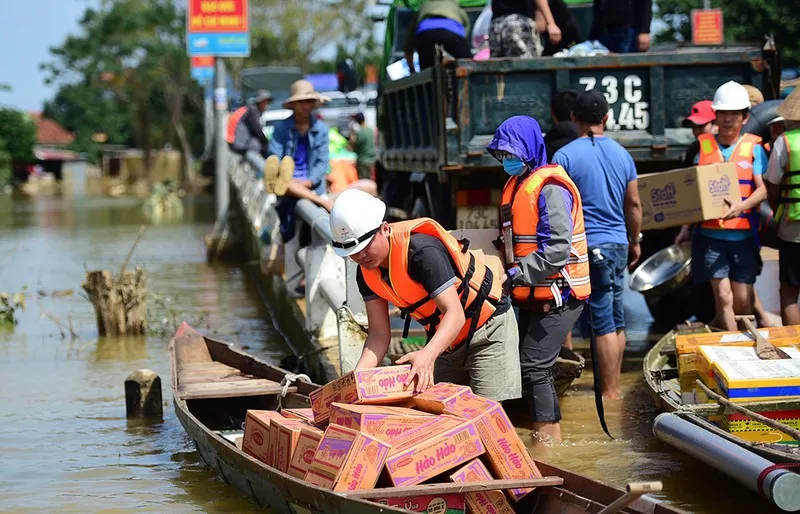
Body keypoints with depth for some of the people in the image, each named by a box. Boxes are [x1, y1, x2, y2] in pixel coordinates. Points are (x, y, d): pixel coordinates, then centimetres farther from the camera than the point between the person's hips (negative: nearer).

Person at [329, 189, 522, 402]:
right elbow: (379, 334, -6)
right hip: (447, 338, 8)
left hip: (489, 330, -8)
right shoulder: (366, 272, -8)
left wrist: (428, 354, -55)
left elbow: (455, 314, -38)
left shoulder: (421, 251, -31)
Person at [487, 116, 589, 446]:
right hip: (534, 295, 10)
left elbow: (557, 248, -25)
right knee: (534, 366, 13)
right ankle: (548, 438, 22)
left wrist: (516, 275, -23)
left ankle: (548, 439, -4)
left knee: (533, 366, -11)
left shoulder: (550, 187, -17)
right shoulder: (518, 184, 14)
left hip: (558, 294, -10)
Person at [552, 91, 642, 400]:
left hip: (587, 246, -5)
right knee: (616, 319, 13)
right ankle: (615, 384, 22)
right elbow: (634, 204, 13)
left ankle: (610, 392, -2)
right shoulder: (622, 154, 7)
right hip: (618, 244, 6)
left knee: (603, 323, -5)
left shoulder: (564, 157, -9)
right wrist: (635, 241, 25)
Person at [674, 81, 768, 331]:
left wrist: (742, 206, -26)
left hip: (744, 234, 0)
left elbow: (762, 189, -7)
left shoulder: (753, 148, 3)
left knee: (743, 301, 3)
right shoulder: (704, 146, 7)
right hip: (710, 234, 0)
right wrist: (686, 226, 4)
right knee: (724, 298, -10)